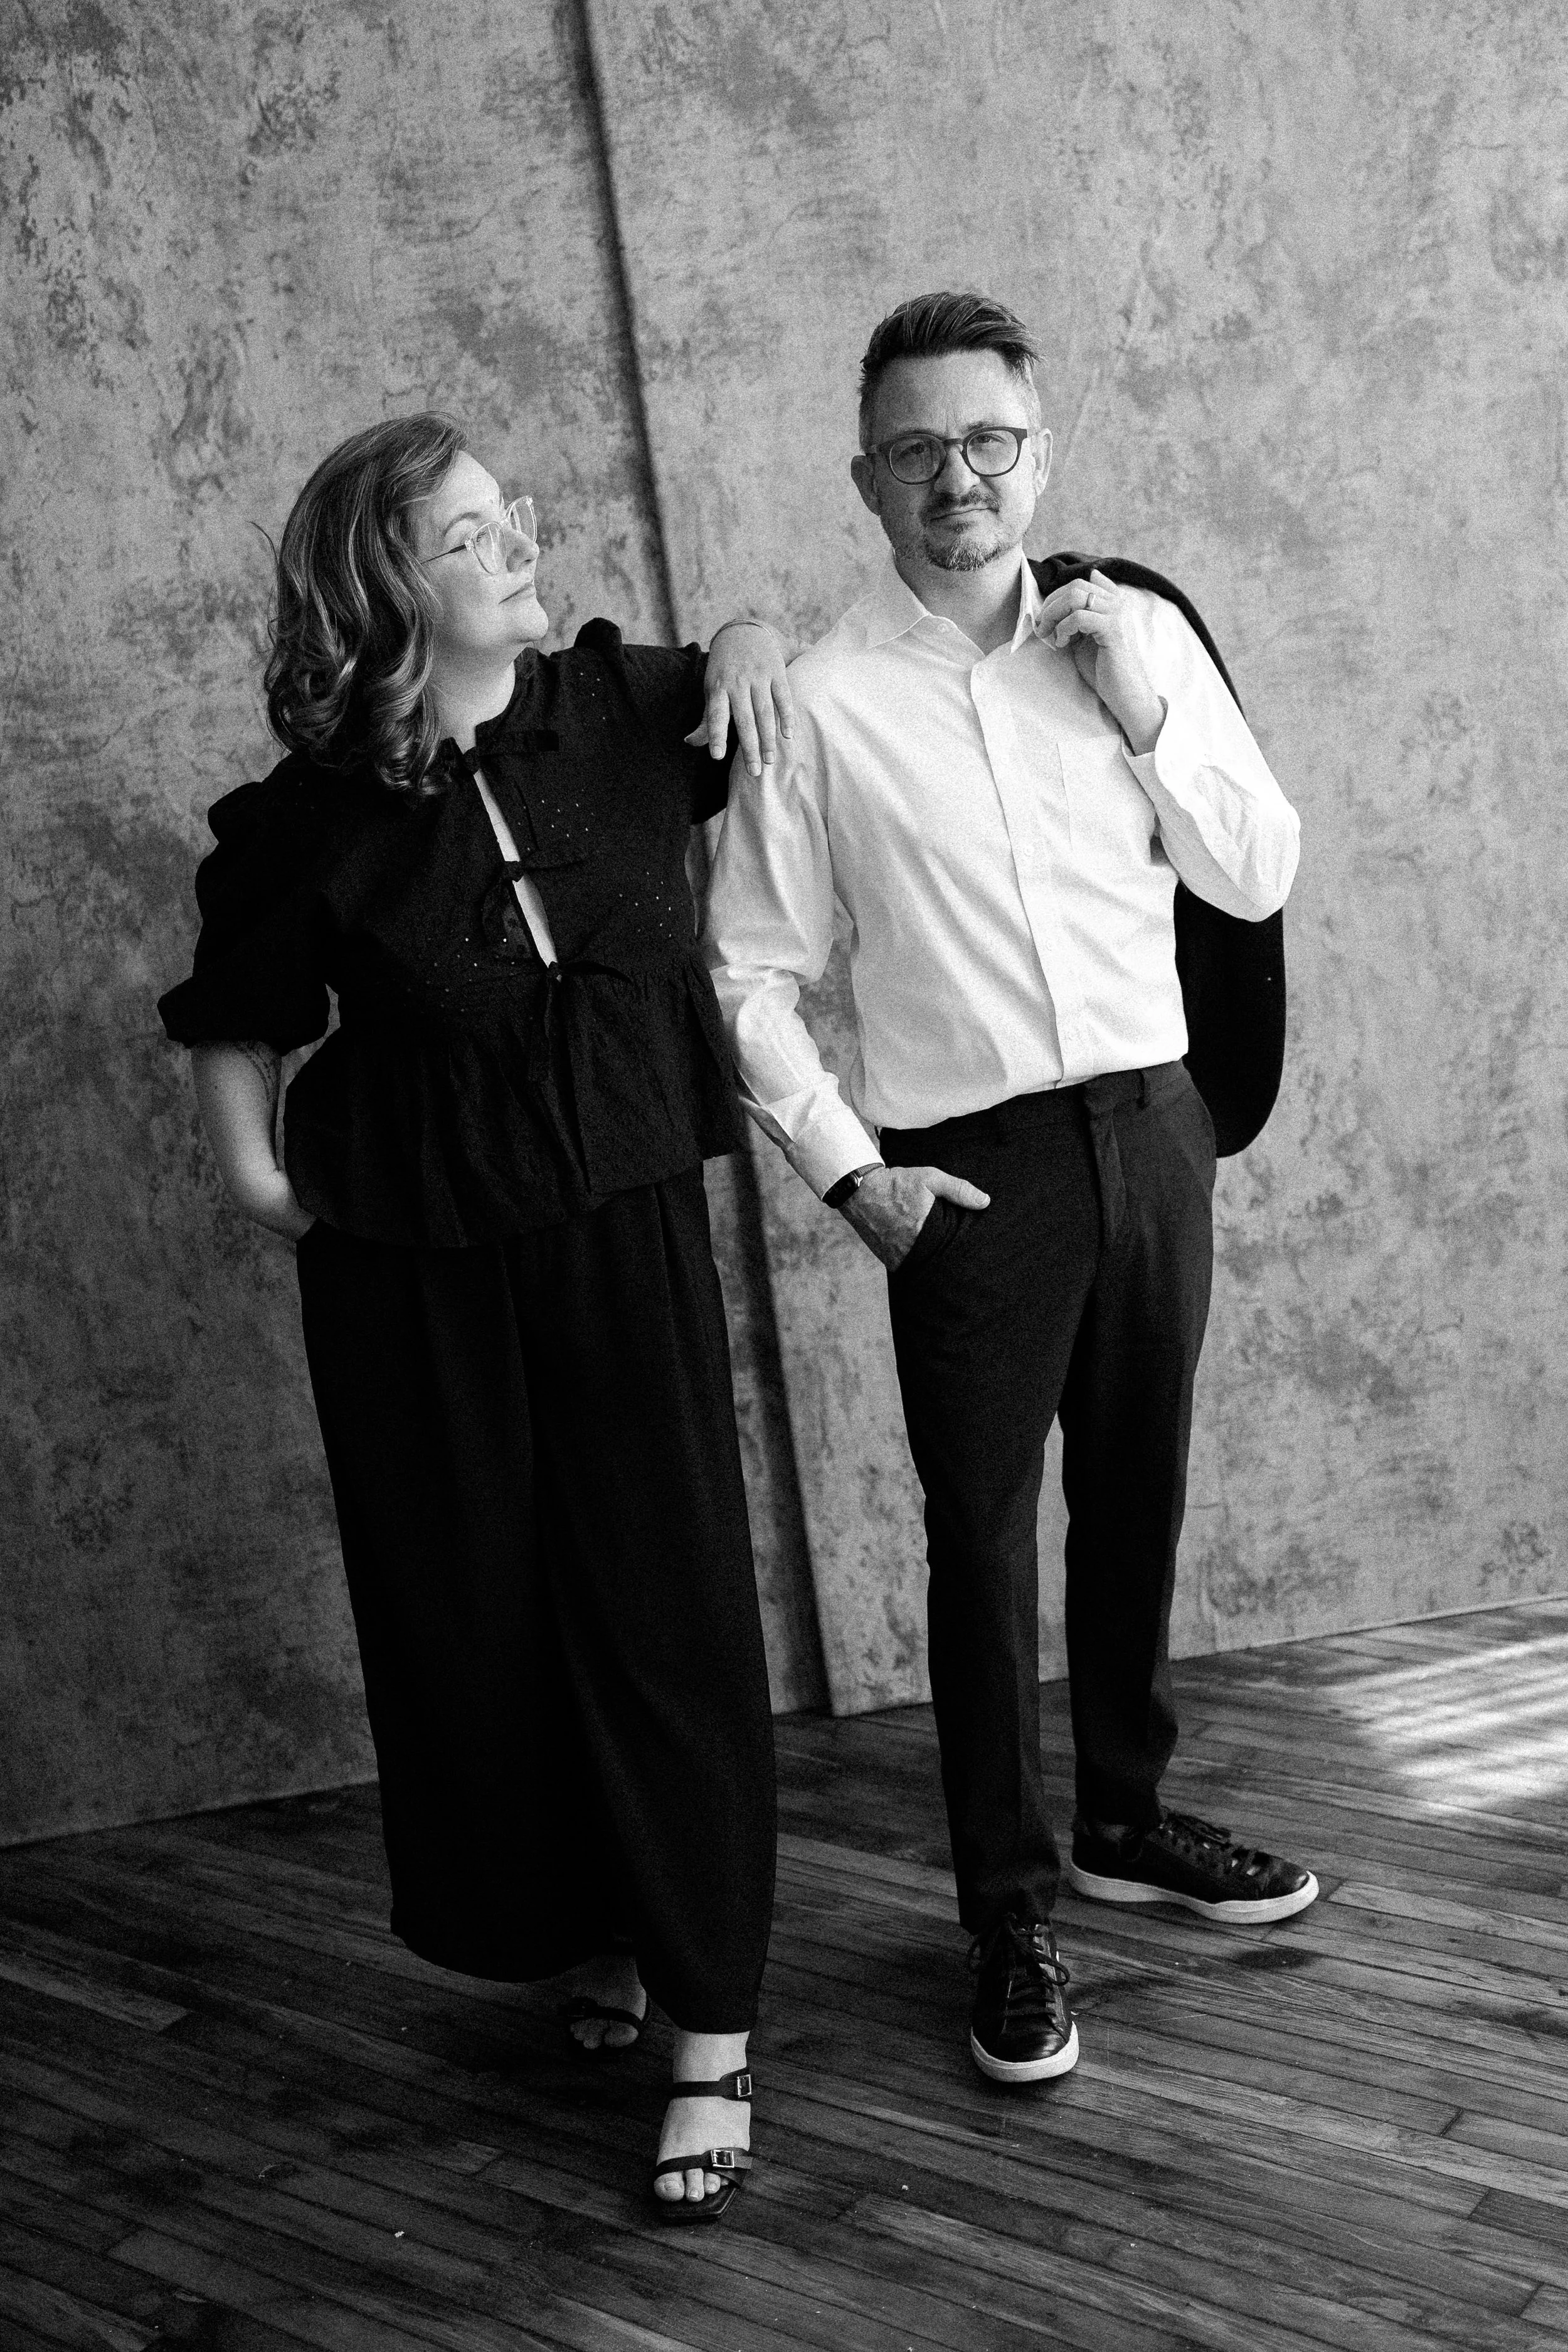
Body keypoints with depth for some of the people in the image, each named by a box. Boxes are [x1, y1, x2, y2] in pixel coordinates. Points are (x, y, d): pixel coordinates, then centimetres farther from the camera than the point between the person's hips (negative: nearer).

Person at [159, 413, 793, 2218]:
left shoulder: (620, 709, -2)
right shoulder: (310, 818, -7)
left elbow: (758, 660, 18)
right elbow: (236, 1014, 7)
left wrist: (746, 641, -3)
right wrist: (254, 1176, -2)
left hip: (625, 1227, 1)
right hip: (411, 1264, 0)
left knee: (669, 1609, -2)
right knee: (473, 1616, 9)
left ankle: (710, 2034, 8)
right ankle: (578, 1936, 35)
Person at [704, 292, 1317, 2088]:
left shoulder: (1138, 632, 4)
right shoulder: (820, 700, -6)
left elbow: (1259, 881, 5)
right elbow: (751, 975, -2)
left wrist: (1148, 718, -7)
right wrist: (847, 1170, -8)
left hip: (1151, 1125, 4)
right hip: (968, 1170, -3)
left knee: (1136, 1501, 16)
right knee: (983, 1540, 2)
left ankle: (1127, 1818, 38)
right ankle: (1009, 1918, 18)